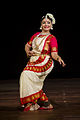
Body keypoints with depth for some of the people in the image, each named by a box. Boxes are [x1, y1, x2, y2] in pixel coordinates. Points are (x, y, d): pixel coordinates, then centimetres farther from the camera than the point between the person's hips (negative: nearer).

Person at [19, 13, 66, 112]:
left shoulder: (52, 38, 0)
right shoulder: (36, 35, 16)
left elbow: (54, 53, -9)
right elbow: (27, 46, 25)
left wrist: (58, 58, -30)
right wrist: (28, 52, 5)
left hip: (44, 63, -6)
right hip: (33, 61, 6)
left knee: (27, 74, -26)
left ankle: (33, 103, -18)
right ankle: (44, 103, 3)